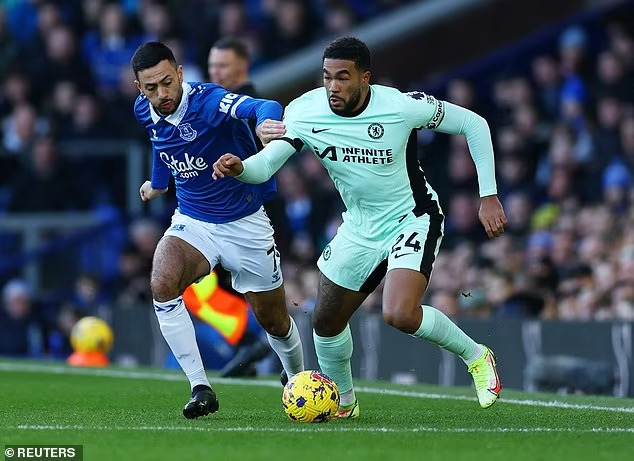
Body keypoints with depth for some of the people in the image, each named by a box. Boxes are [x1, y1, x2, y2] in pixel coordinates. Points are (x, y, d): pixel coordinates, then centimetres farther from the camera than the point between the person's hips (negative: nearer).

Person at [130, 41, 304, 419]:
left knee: (273, 320, 10)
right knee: (162, 285, -28)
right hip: (192, 222, 4)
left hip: (245, 224, -4)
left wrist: (267, 120, -71)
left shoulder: (208, 101, -26)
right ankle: (201, 389, -22)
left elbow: (261, 107, -47)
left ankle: (298, 380, 43)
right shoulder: (145, 111, -6)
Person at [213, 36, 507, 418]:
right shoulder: (305, 112, -16)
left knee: (400, 315, -27)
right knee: (326, 321, 11)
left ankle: (476, 356, 0)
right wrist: (239, 167, -43)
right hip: (359, 227, 5)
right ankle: (344, 402, 38)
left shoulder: (403, 106, -24)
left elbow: (473, 124, -11)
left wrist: (489, 196, -13)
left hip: (413, 219, -5)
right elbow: (265, 166, -18)